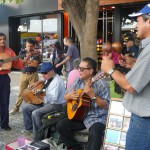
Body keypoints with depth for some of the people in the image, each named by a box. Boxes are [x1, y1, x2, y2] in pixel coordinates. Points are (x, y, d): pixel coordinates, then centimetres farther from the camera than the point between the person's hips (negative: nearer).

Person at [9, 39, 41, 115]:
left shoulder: (36, 54, -1)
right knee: (21, 92, 7)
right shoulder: (22, 52, 5)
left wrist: (25, 61, -10)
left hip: (33, 75, -2)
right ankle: (16, 108, 17)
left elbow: (35, 64, -15)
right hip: (24, 75, 2)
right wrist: (28, 57, -19)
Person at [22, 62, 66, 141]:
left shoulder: (56, 81, -23)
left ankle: (37, 139, -16)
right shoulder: (48, 78, 7)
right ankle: (29, 128, 22)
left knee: (35, 113, -30)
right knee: (25, 107, 8)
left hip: (56, 105, -10)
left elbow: (53, 98, -32)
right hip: (46, 102, 10)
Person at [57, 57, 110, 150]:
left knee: (95, 134, -34)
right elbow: (66, 97, 14)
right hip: (80, 115, 7)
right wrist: (69, 96, -10)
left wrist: (92, 95, -29)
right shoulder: (79, 82, 6)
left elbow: (106, 105, -17)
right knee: (61, 126, -4)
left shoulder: (101, 84, -14)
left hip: (97, 117, -6)